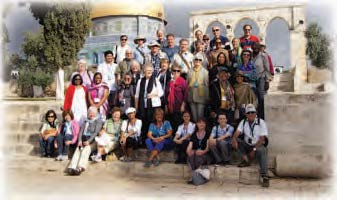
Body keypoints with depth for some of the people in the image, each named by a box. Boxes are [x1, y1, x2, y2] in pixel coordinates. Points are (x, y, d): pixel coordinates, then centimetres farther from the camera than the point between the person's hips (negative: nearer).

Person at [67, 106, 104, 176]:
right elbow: (81, 131, 14)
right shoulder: (86, 121, 27)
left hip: (92, 141, -4)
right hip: (84, 140, 4)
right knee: (78, 149, -25)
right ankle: (72, 167, -44)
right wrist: (80, 140, -4)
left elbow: (96, 132, -4)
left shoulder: (98, 121, 10)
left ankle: (80, 168, -52)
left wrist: (88, 141, -18)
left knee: (86, 149, -33)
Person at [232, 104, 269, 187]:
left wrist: (254, 150, -24)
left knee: (262, 151, -36)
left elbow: (262, 138, -14)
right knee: (236, 140, -18)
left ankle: (264, 177, -41)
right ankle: (246, 159, -14)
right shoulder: (243, 122, 3)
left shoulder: (261, 122, -7)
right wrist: (234, 139, -36)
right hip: (247, 145, 4)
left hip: (258, 145, -4)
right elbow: (237, 132, -12)